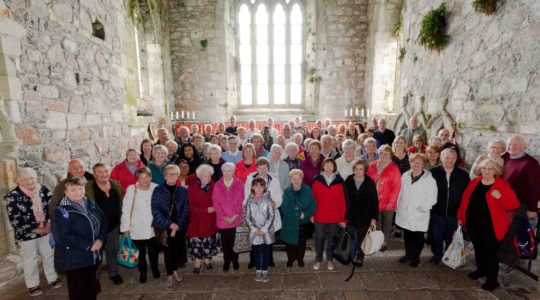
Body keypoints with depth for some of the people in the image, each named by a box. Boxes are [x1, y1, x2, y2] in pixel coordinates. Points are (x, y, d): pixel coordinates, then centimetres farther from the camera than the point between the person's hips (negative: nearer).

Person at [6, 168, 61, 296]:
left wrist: (49, 224, -12)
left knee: (49, 255, 16)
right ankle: (32, 285, 33)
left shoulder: (44, 190, -4)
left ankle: (53, 278, 35)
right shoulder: (13, 196, -14)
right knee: (30, 259, 13)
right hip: (27, 233, -3)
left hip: (46, 230, 3)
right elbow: (15, 219, -15)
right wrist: (36, 229, -16)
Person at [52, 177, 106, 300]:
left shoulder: (91, 205, 3)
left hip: (93, 256, 5)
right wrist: (89, 245, -21)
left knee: (92, 289, 20)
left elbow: (103, 221, 6)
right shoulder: (61, 211, -14)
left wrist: (100, 239, -11)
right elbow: (64, 237, -22)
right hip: (73, 260, -5)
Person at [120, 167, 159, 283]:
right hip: (137, 229, -1)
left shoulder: (156, 188, -10)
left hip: (153, 227, 1)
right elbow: (126, 210, -7)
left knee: (153, 250, 17)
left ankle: (155, 268, 42)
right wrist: (126, 227, -5)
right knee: (140, 252, 14)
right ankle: (142, 272, 38)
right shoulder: (131, 189, -14)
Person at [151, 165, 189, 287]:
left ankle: (175, 270, 36)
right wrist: (170, 224, -15)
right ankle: (169, 275, 27)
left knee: (178, 249, 11)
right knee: (167, 250, 7)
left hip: (179, 227, 2)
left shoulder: (183, 191, 1)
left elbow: (186, 210, -2)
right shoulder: (158, 190, -5)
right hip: (163, 227, -2)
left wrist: (178, 225, -11)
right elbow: (155, 210, -10)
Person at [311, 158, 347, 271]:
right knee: (319, 238, 8)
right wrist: (312, 214, -3)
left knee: (331, 238, 15)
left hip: (334, 217, 1)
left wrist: (343, 218, -3)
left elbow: (342, 201, -2)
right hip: (320, 216, 0)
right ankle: (318, 260, 27)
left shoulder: (339, 181, -4)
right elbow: (313, 198, -1)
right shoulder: (317, 180, -4)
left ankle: (330, 260, 32)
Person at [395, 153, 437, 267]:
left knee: (418, 237, 9)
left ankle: (415, 257, 28)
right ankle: (408, 254, 36)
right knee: (407, 235, 17)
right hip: (405, 214, 4)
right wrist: (398, 207, 8)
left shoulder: (429, 179, -12)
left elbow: (432, 199, -12)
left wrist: (421, 209, -15)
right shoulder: (405, 176, 3)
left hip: (419, 216, -4)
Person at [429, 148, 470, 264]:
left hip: (454, 213, 1)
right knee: (436, 236, 14)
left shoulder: (463, 175, -4)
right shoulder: (433, 173, -9)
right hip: (437, 212, -1)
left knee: (451, 238, 16)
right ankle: (437, 255, 35)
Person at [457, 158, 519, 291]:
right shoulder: (474, 182, 4)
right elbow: (465, 200, 9)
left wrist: (500, 197, -29)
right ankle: (481, 270, 38)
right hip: (473, 224, 5)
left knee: (490, 252, 2)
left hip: (490, 226, -4)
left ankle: (492, 279, 18)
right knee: (478, 249, 19)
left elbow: (514, 205, -13)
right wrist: (461, 216, 11)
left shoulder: (502, 185, -8)